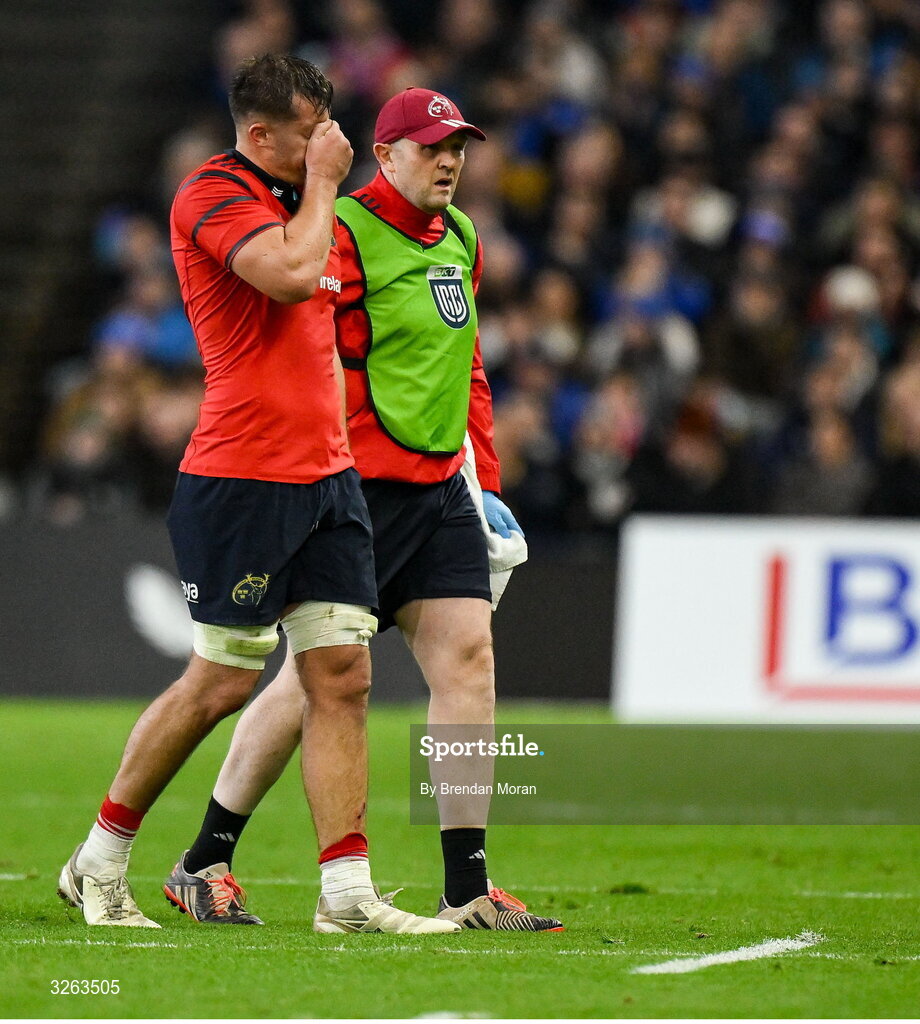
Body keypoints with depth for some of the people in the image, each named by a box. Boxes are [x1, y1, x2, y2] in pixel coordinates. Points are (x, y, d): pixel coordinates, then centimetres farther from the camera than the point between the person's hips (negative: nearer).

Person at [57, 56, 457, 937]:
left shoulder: (295, 202, 18)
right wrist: (323, 184, -11)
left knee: (343, 674, -1)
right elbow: (292, 272, -26)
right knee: (221, 681, -2)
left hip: (326, 478, 8)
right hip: (240, 480, -8)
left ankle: (347, 894, -3)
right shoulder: (212, 195, -9)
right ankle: (99, 863, 13)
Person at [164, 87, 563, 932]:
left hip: (441, 486, 8)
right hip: (359, 484, -8)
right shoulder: (344, 234, -11)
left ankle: (467, 890, -1)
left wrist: (485, 477, 20)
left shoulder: (462, 239, 16)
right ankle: (203, 862, 8)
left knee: (468, 658, -2)